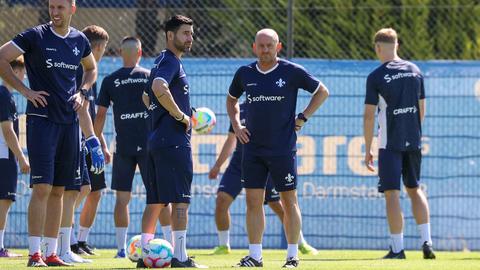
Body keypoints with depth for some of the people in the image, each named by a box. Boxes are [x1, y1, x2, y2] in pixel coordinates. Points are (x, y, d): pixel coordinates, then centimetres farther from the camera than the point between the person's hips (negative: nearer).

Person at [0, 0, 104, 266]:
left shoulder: (80, 40, 9)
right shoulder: (35, 36, -7)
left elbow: (91, 69, 28)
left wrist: (81, 92, 9)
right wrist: (25, 90, -12)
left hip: (68, 121, 6)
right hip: (41, 119, -5)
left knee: (58, 190, 8)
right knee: (42, 187, -12)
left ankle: (51, 253, 14)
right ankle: (34, 253, -11)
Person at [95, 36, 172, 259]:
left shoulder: (110, 81, 3)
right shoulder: (150, 77, 1)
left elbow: (100, 115, 4)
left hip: (123, 146, 0)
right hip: (149, 144, 0)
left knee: (122, 197, 4)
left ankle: (121, 248, 1)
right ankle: (170, 242, 2)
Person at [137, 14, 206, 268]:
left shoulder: (161, 61, 20)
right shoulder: (170, 61, -11)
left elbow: (148, 97, 30)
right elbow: (159, 87, -31)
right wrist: (180, 115, -20)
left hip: (156, 140, 10)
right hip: (174, 140, -10)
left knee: (155, 200, 9)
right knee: (181, 200, -8)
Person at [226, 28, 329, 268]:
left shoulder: (292, 72, -5)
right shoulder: (245, 73, 6)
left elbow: (322, 91, 5)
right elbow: (231, 99, 24)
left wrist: (303, 118, -1)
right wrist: (236, 124, 10)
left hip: (283, 148, -3)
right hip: (252, 147, 3)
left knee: (289, 201, 1)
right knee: (253, 201, 1)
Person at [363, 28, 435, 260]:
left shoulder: (376, 77, -8)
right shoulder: (415, 71, 7)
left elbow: (369, 116, -9)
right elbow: (421, 108, 13)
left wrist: (367, 149, -3)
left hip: (390, 143, -5)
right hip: (413, 141, 5)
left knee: (392, 193, -1)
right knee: (414, 189, 17)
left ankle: (397, 248, -2)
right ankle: (426, 240, 6)